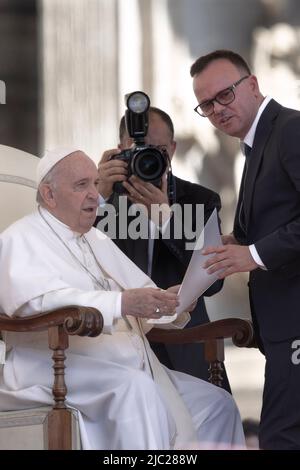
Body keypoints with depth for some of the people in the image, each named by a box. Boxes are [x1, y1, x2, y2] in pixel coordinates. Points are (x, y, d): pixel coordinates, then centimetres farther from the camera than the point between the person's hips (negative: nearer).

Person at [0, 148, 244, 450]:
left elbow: (143, 294, 18)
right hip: (59, 368, -8)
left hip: (130, 369, 8)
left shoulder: (98, 240, 24)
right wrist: (121, 303, -32)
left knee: (216, 403, 1)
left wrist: (171, 301, -7)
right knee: (136, 388, -35)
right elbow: (41, 301, -22)